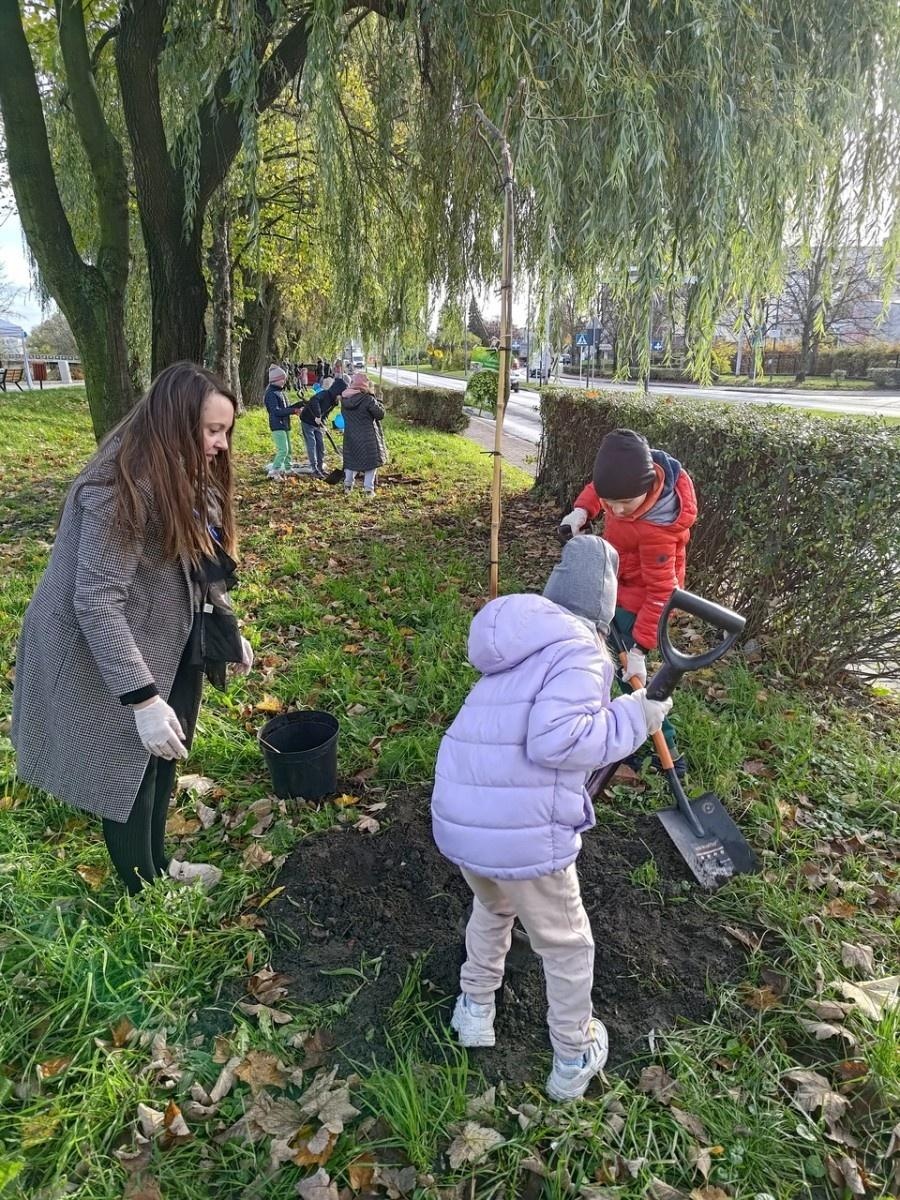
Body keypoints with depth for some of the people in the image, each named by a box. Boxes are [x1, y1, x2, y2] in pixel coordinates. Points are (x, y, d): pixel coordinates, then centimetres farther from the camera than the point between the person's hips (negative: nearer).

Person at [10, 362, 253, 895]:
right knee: (129, 776, 10)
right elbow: (97, 602, -29)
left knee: (162, 762, 21)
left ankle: (158, 864, 42)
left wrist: (229, 627, 13)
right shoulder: (121, 489, -27)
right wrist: (142, 698, -31)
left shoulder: (185, 475, 3)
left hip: (172, 648, 9)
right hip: (116, 658, -8)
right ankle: (145, 890, 30)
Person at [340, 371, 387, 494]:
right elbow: (380, 414, -13)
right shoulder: (368, 399, -17)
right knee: (371, 461, 7)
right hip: (367, 436, -5)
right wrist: (378, 403, 5)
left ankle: (348, 484, 26)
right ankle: (368, 488, 7)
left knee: (351, 459, 20)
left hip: (350, 435, 5)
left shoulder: (345, 398, 0)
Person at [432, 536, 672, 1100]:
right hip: (525, 837, -7)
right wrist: (633, 718, -13)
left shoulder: (524, 644, 12)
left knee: (492, 907, 36)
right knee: (566, 945, 21)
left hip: (455, 822, 7)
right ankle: (574, 1059, 41)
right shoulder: (581, 651, -13)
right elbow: (555, 738, -25)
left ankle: (475, 1011, 51)